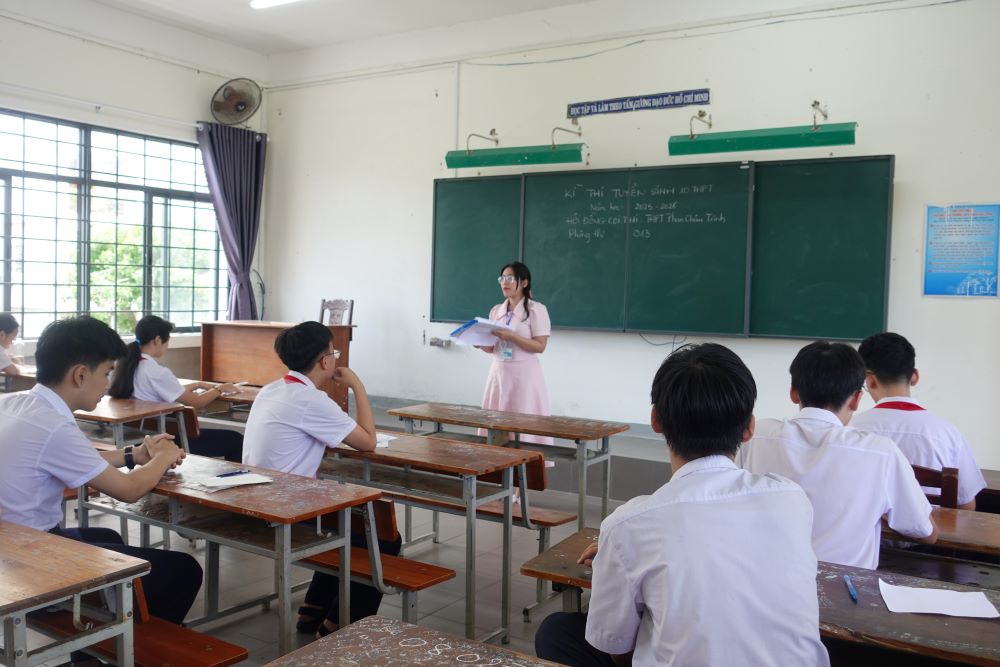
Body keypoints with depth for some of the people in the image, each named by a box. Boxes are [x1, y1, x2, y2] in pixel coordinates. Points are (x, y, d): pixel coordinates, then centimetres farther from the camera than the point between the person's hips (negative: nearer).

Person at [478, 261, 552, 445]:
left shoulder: (536, 309, -6)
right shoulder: (496, 310, 12)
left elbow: (540, 346, -12)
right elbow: (493, 348, 15)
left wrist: (511, 336, -21)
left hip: (524, 374, -6)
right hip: (498, 372, 6)